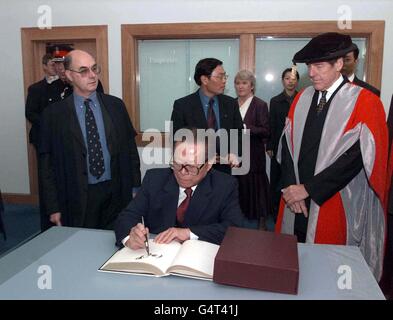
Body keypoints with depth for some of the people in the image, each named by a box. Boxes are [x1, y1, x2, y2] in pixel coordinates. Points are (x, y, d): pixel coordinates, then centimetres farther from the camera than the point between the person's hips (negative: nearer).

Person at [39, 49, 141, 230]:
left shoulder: (116, 106, 4)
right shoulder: (54, 114, -2)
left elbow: (130, 147, 7)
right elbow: (48, 162, 0)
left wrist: (135, 188, 4)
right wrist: (53, 208, -2)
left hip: (116, 193, 2)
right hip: (77, 197, -1)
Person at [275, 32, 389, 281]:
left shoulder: (364, 102, -7)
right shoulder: (302, 99, 8)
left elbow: (355, 155, -16)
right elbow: (287, 144, 4)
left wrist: (308, 188, -16)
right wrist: (291, 187, -9)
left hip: (336, 204, -4)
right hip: (297, 199, 4)